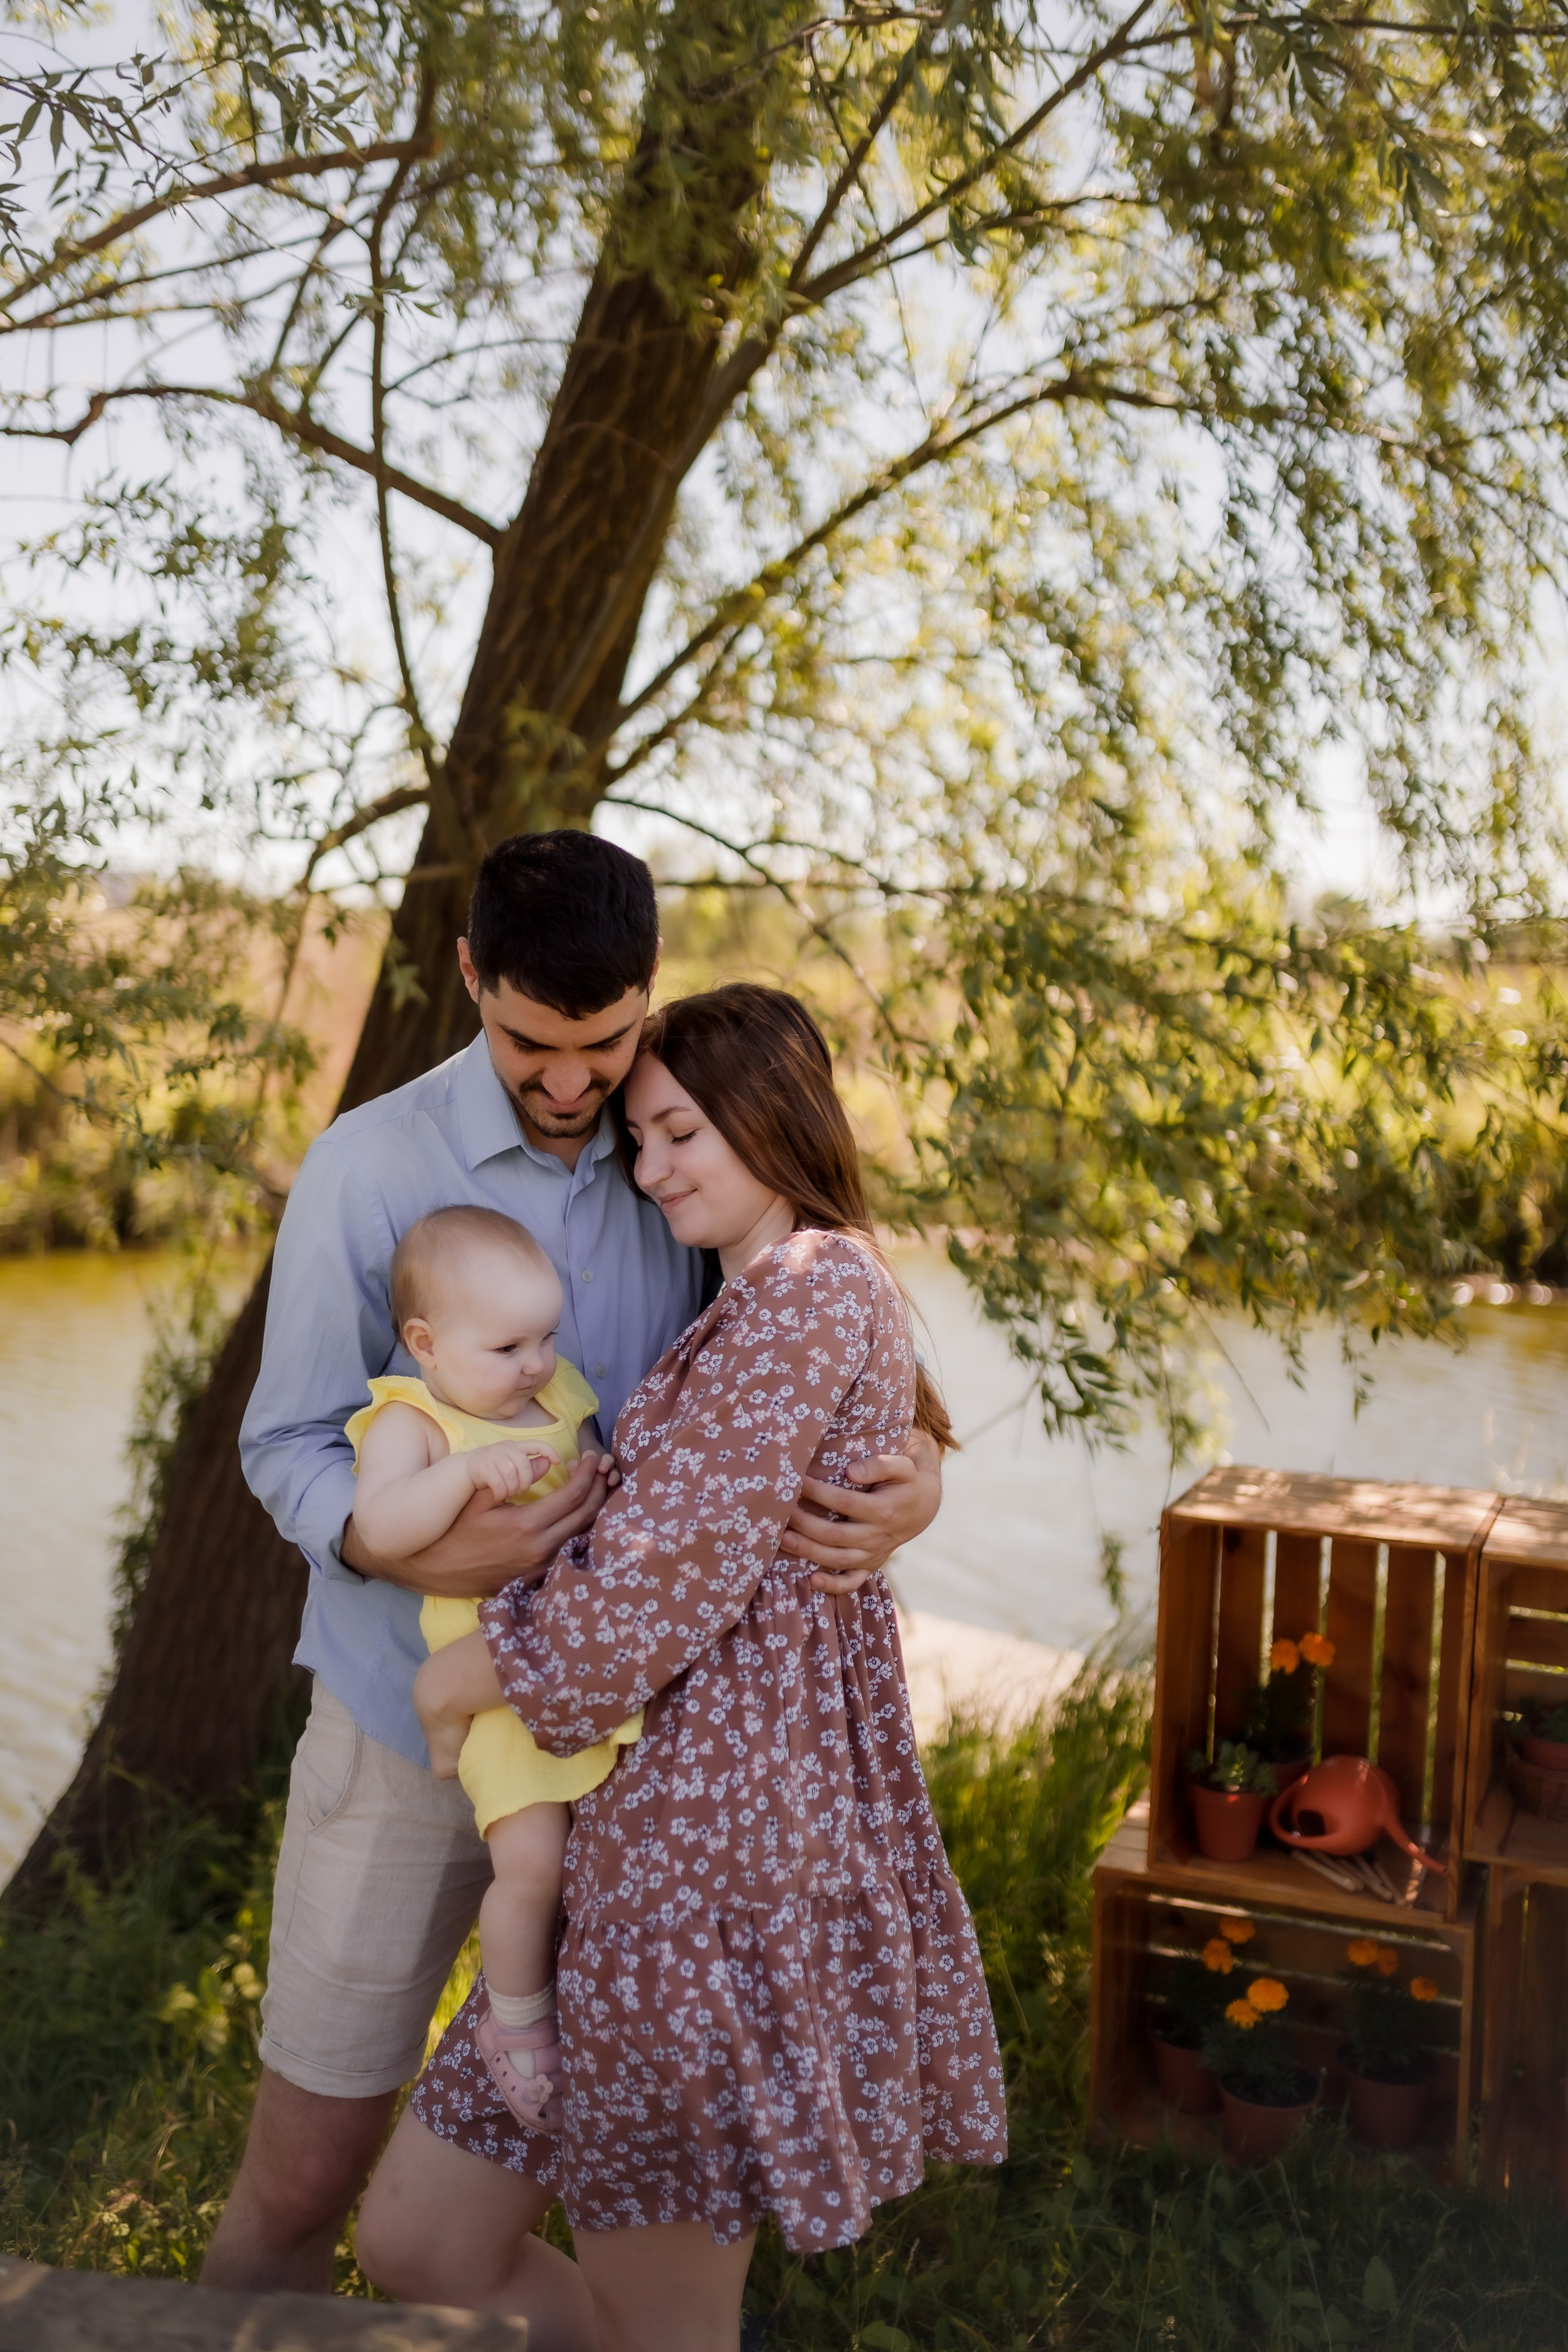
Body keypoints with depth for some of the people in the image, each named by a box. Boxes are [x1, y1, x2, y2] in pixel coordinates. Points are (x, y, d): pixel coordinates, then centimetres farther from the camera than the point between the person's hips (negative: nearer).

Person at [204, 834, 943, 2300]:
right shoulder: (369, 1167, -8)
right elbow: (288, 1446, -6)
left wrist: (909, 1477, -24)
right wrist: (410, 1548, -27)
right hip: (414, 1723, -2)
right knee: (301, 2178, 9)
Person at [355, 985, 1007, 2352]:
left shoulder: (806, 1290, -13)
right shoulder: (820, 1290, 19)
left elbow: (664, 1568, -18)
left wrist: (482, 1665, -4)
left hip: (713, 1841, -10)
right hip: (664, 1823, 10)